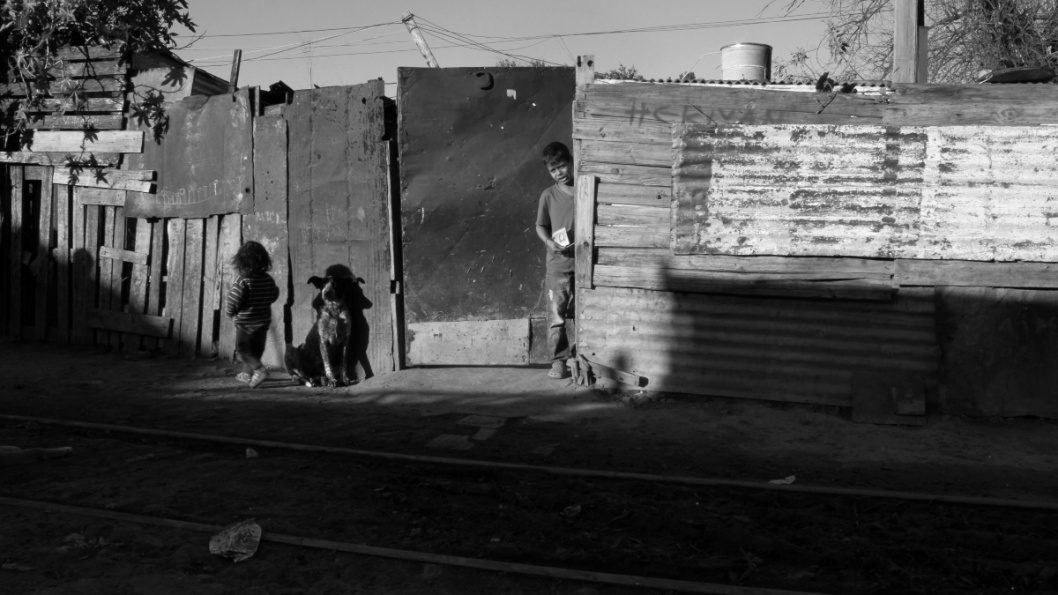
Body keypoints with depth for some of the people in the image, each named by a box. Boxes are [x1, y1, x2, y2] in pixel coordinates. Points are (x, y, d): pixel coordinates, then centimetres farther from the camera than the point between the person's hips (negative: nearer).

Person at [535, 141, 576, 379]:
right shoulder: (549, 195, 4)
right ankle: (558, 360, 3)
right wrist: (550, 242, -10)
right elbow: (540, 226, 9)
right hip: (559, 263, 0)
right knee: (557, 312, -3)